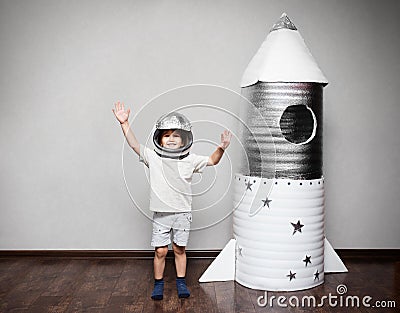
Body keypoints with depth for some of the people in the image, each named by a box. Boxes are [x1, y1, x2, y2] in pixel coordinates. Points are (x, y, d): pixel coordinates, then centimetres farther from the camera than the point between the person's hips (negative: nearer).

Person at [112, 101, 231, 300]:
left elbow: (212, 161, 7)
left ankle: (181, 282, 28)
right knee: (160, 250, 3)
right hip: (161, 213, -1)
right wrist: (124, 123, -19)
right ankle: (158, 284, 22)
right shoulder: (152, 157, -3)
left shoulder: (190, 160, 1)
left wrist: (221, 148, -11)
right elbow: (134, 144, -9)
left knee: (179, 249, 12)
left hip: (182, 212, 1)